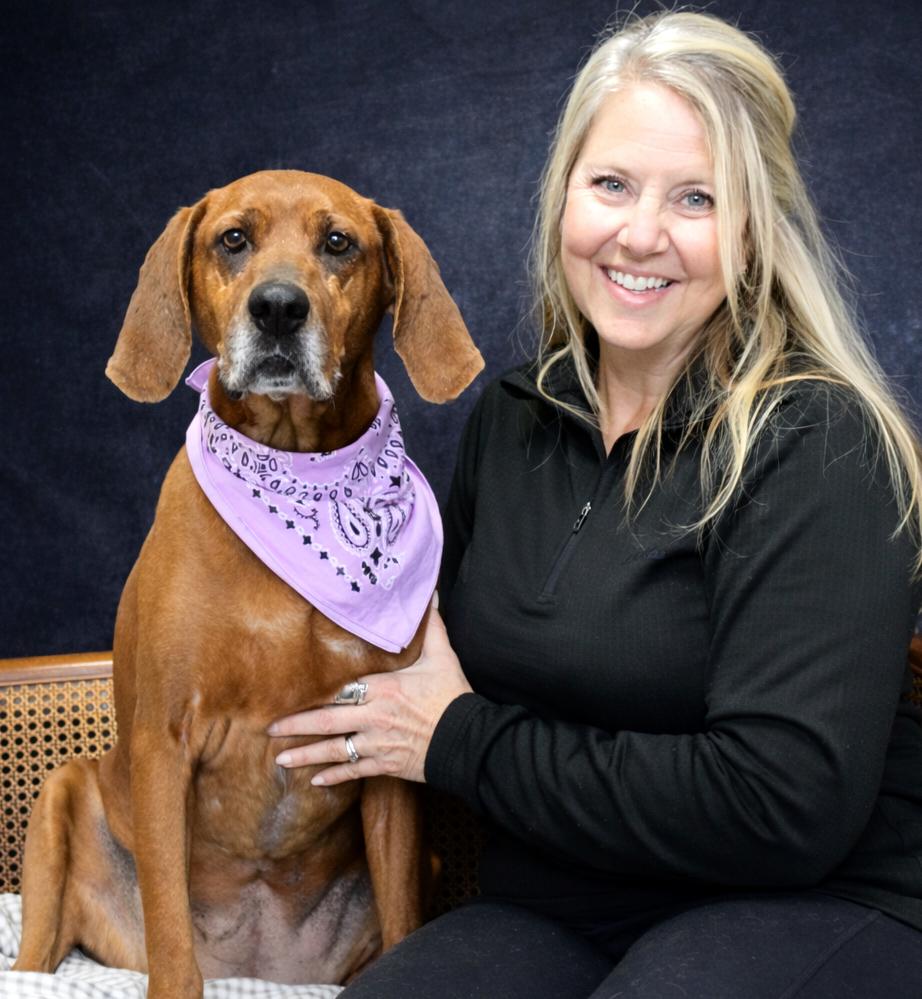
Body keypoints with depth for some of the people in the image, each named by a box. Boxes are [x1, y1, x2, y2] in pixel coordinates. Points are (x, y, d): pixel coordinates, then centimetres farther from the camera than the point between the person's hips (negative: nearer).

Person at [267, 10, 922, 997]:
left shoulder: (814, 445, -14)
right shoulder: (512, 417, 6)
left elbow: (783, 804, -23)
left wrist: (459, 741, -15)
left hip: (813, 907, -3)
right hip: (555, 912, 4)